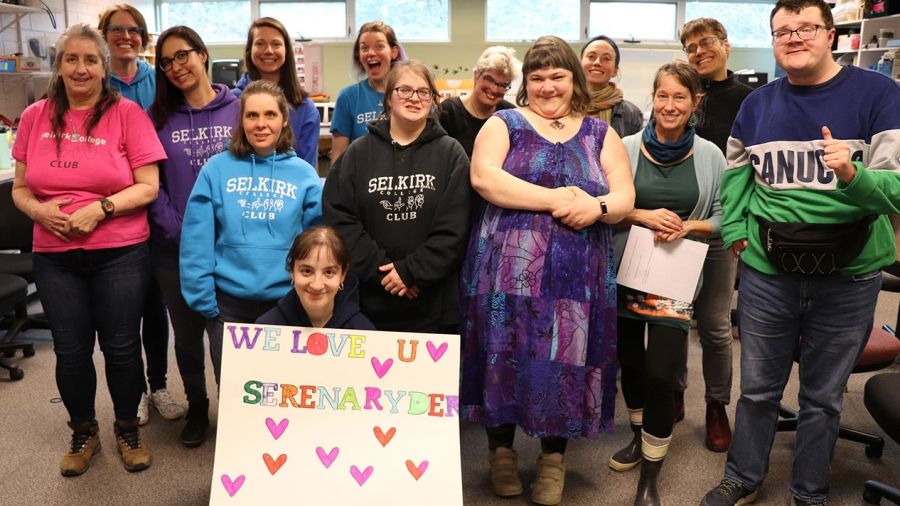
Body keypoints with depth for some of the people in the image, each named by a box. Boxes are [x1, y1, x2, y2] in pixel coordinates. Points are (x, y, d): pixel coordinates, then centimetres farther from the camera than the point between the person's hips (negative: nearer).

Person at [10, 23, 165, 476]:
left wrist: (99, 209, -19)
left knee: (121, 348, 8)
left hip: (120, 253, -3)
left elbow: (148, 186, -8)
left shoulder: (127, 113, -5)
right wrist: (38, 209, -11)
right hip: (54, 256, 3)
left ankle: (128, 430, 31)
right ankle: (83, 432, 35)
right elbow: (20, 188, 10)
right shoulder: (35, 117, 5)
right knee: (70, 351, 13)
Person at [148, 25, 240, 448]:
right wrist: (175, 229, -12)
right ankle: (196, 408, 36)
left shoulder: (239, 108, 0)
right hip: (176, 249, 2)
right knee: (187, 334, 14)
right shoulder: (157, 117, 5)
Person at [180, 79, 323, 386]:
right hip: (228, 302, 0)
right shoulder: (217, 169, -2)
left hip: (286, 302, 1)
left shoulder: (304, 174, 0)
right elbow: (196, 241, -4)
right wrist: (203, 298, -8)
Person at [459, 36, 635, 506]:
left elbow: (625, 196, 7)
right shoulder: (504, 124, 6)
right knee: (506, 357, 4)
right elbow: (483, 177, -12)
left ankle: (553, 457, 24)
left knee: (562, 362, 5)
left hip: (576, 277, 2)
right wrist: (556, 198, -16)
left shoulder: (600, 134, 14)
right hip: (507, 270, -1)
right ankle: (502, 448, 25)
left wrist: (597, 207, -16)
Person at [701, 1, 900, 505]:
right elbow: (737, 170, 16)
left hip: (848, 277, -2)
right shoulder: (758, 103, 2)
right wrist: (734, 228, 3)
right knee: (758, 388, 15)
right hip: (767, 273, 2)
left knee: (823, 396, 15)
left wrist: (852, 176, -35)